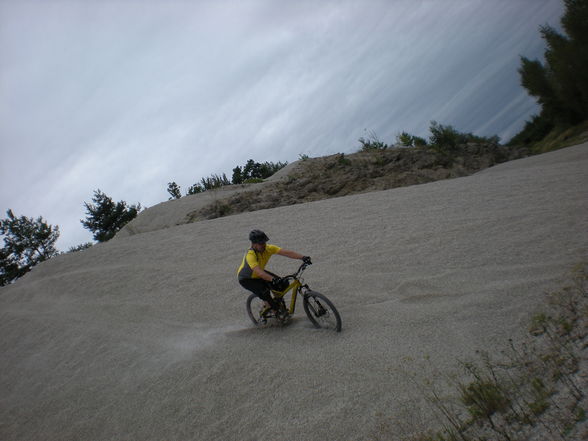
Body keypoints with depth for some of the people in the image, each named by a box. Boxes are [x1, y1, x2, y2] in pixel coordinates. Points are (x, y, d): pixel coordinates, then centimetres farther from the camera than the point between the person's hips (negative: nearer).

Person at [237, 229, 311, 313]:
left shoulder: (268, 248, -21)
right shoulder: (250, 255, -36)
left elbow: (287, 252, -30)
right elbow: (259, 272, -50)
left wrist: (303, 257, -41)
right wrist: (273, 279, -64)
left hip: (258, 274, 6)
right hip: (246, 279, -6)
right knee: (264, 292, -30)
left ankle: (276, 303, 13)